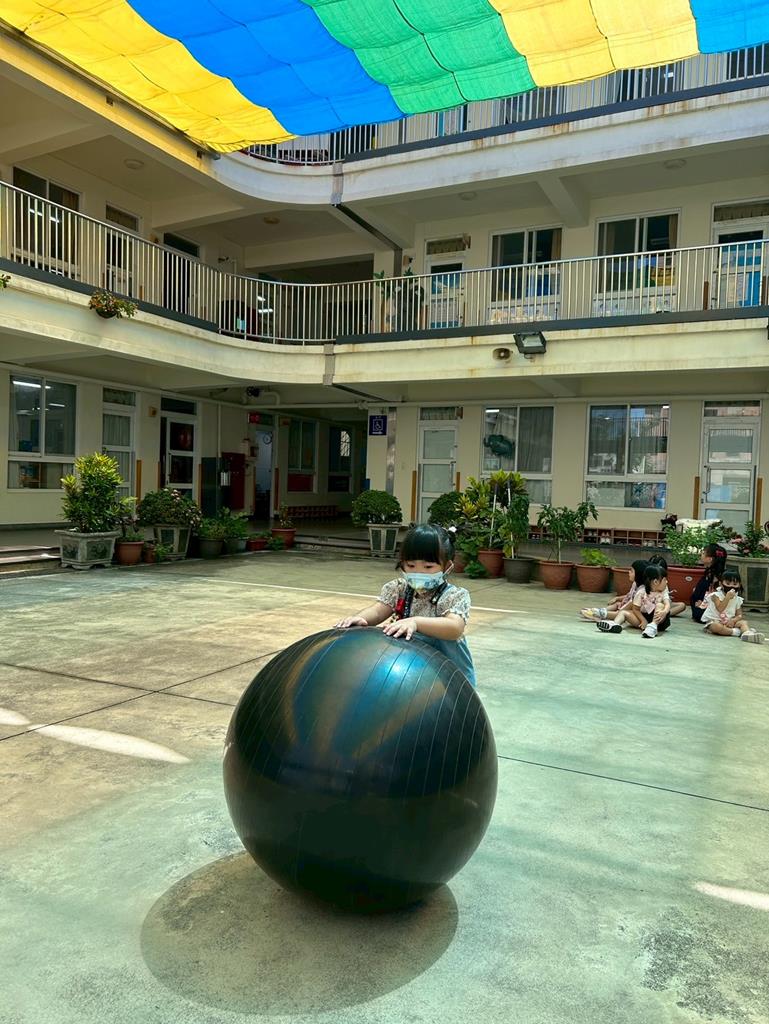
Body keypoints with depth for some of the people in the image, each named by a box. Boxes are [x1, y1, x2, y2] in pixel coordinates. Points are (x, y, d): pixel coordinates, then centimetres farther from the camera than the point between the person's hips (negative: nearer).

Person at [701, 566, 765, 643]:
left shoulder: (737, 599, 8)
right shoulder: (716, 595, -9)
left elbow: (739, 615, 6)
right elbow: (720, 609, -22)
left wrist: (733, 620, -16)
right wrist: (728, 597, -27)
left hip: (729, 622, 5)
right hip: (714, 621, -5)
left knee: (743, 622, -16)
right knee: (716, 626, -38)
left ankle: (747, 633, -45)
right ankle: (738, 632, -29)